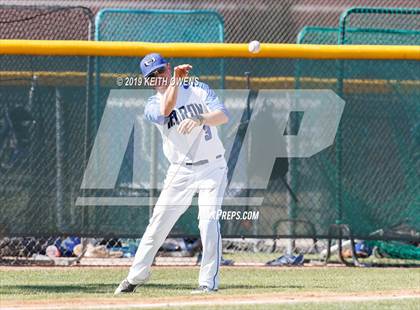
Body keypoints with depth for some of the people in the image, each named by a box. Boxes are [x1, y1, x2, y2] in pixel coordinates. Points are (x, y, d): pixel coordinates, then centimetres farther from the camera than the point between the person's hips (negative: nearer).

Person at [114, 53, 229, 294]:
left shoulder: (198, 90, 1)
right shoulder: (153, 105, 2)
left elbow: (223, 115, -15)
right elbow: (165, 111, -23)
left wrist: (199, 120, -33)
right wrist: (176, 79, -21)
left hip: (212, 168, -2)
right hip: (180, 172, 2)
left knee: (208, 221, -16)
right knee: (158, 223, 1)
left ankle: (209, 281, -11)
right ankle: (137, 276, 13)